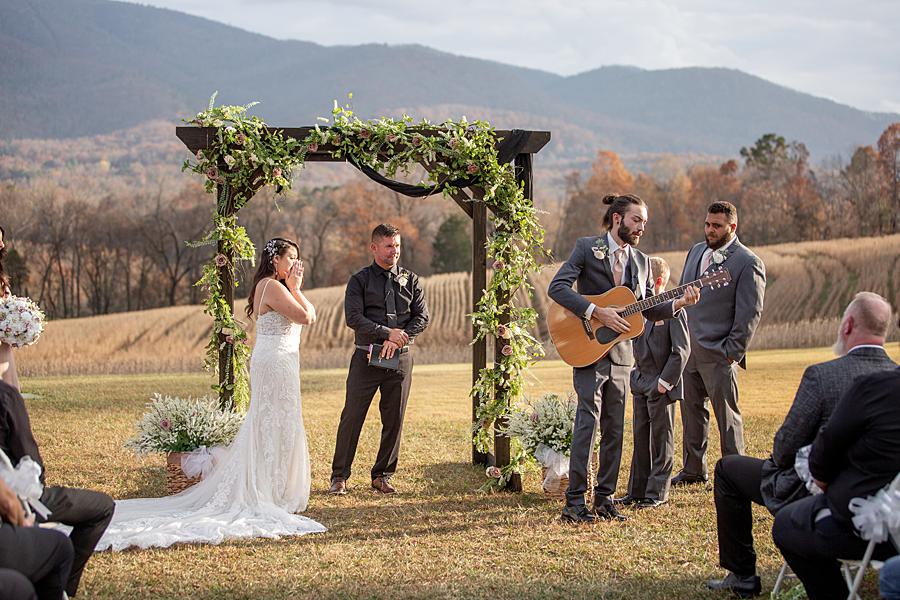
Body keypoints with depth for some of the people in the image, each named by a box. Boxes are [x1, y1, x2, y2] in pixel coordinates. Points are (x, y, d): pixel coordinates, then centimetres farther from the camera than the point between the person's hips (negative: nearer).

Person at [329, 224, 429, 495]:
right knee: (352, 416, -3)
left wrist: (396, 340, -10)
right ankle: (339, 476, 6)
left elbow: (422, 317, 4)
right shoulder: (360, 280, 2)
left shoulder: (410, 280, 10)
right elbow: (353, 318, -9)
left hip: (400, 358, 3)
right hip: (367, 357, -3)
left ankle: (382, 476, 18)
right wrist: (387, 333, -17)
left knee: (394, 419, 6)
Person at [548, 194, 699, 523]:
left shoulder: (641, 261, 14)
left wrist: (678, 304, -5)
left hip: (621, 353, 6)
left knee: (614, 430, 8)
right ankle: (575, 502, -6)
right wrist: (596, 312, -20)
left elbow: (648, 310, 12)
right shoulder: (586, 248, -3)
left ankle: (604, 499, 16)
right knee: (587, 422, -10)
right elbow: (557, 287, -13)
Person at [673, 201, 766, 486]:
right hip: (688, 348, 7)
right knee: (691, 409, 14)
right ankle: (693, 469, 26)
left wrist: (732, 352, -14)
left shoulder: (748, 263, -9)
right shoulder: (696, 251, 14)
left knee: (727, 416, 1)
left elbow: (750, 313, -11)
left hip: (718, 354, -7)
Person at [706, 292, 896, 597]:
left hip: (817, 496, -6)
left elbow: (786, 448, -18)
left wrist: (780, 459, 7)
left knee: (727, 469, 15)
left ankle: (742, 575, 20)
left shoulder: (821, 375, -23)